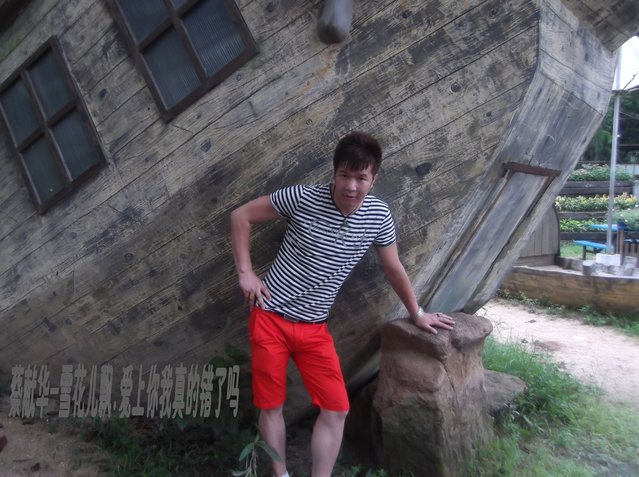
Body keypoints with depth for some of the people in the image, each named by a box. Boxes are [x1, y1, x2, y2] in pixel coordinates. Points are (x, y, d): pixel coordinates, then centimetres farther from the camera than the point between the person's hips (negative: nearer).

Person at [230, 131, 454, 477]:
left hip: (314, 327, 3)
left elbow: (393, 269, 10)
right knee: (271, 405, 7)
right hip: (270, 317, -2)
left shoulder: (378, 216, -5)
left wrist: (417, 314, 18)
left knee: (336, 408, 0)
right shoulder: (303, 198, -16)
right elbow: (241, 216, -6)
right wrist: (245, 273, -11)